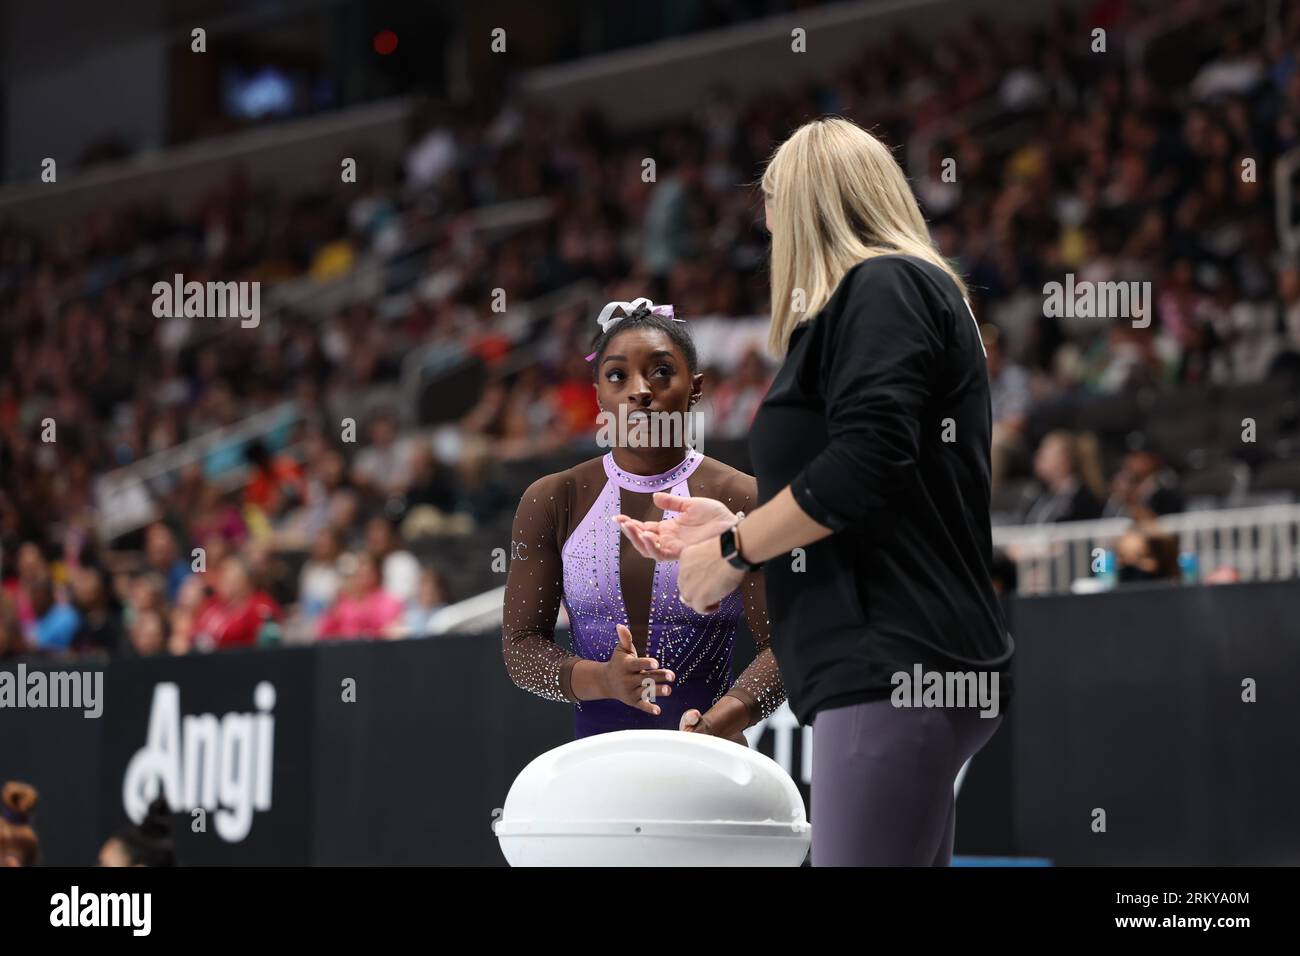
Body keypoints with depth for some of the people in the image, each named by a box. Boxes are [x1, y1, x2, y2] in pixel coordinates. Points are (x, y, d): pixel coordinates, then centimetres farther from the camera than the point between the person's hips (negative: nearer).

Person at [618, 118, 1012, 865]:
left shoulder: (882, 287, -6)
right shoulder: (914, 291, 24)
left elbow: (864, 466, -19)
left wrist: (735, 550, -7)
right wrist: (731, 527, 22)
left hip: (896, 668, -10)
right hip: (898, 666, 10)